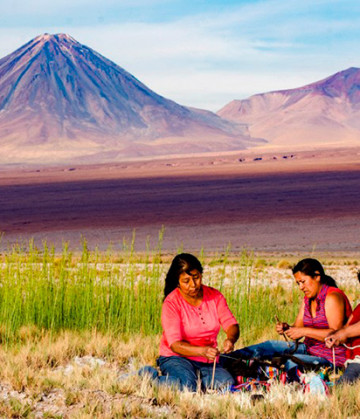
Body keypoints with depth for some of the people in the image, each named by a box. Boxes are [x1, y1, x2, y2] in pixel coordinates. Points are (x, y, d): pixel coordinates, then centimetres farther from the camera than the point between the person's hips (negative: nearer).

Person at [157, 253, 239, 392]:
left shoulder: (215, 296, 2)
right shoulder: (172, 302, -12)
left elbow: (231, 324, -5)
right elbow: (175, 344, -20)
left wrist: (230, 339, -31)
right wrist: (202, 351, -37)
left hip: (208, 362, 4)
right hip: (176, 358, -3)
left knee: (226, 383, -25)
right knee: (187, 386, -33)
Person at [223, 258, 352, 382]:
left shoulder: (332, 297, -15)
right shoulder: (308, 299, 14)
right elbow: (298, 327, 11)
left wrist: (305, 331, -25)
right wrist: (287, 328, -12)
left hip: (332, 359, -8)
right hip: (309, 349, 8)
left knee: (291, 362, -31)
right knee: (272, 346, 1)